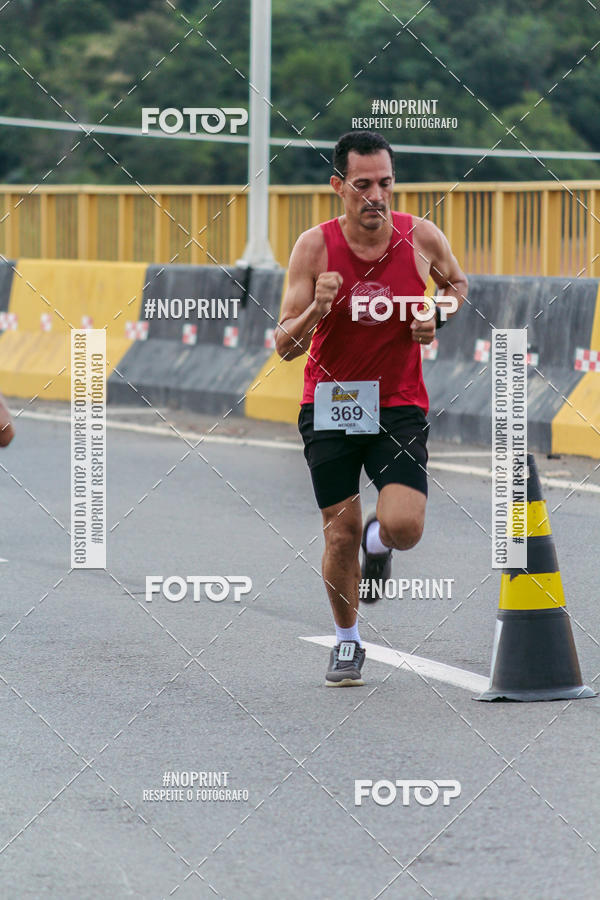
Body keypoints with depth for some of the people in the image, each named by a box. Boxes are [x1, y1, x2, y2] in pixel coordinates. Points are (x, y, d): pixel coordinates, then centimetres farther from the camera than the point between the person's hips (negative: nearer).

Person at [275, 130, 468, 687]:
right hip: (329, 405, 0)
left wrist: (436, 316, -5)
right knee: (340, 535, 1)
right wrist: (316, 310, -30)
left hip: (399, 406, 0)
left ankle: (377, 543, 22)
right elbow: (285, 345, -10)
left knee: (404, 526, -17)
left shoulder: (421, 237, -8)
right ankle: (347, 641, 25)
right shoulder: (315, 247, -12)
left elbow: (457, 284, 15)